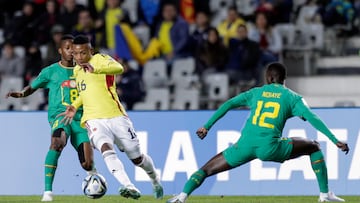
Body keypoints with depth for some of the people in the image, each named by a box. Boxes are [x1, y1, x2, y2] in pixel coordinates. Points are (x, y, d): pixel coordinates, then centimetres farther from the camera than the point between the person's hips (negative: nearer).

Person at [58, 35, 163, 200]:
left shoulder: (100, 59, -3)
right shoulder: (77, 70, 17)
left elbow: (118, 68, -27)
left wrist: (95, 69, -43)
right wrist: (74, 106, 18)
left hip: (116, 117, -3)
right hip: (94, 120, 3)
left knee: (137, 158, 8)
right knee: (106, 149, -30)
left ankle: (155, 180, 41)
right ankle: (129, 187, -44)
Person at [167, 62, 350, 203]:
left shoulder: (256, 92, 19)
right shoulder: (292, 97, 13)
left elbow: (228, 105, 11)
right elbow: (312, 118, 2)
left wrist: (207, 126, 13)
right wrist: (335, 140, 1)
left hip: (245, 145, 2)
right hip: (269, 147, -2)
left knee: (207, 169, 14)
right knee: (314, 147, 19)